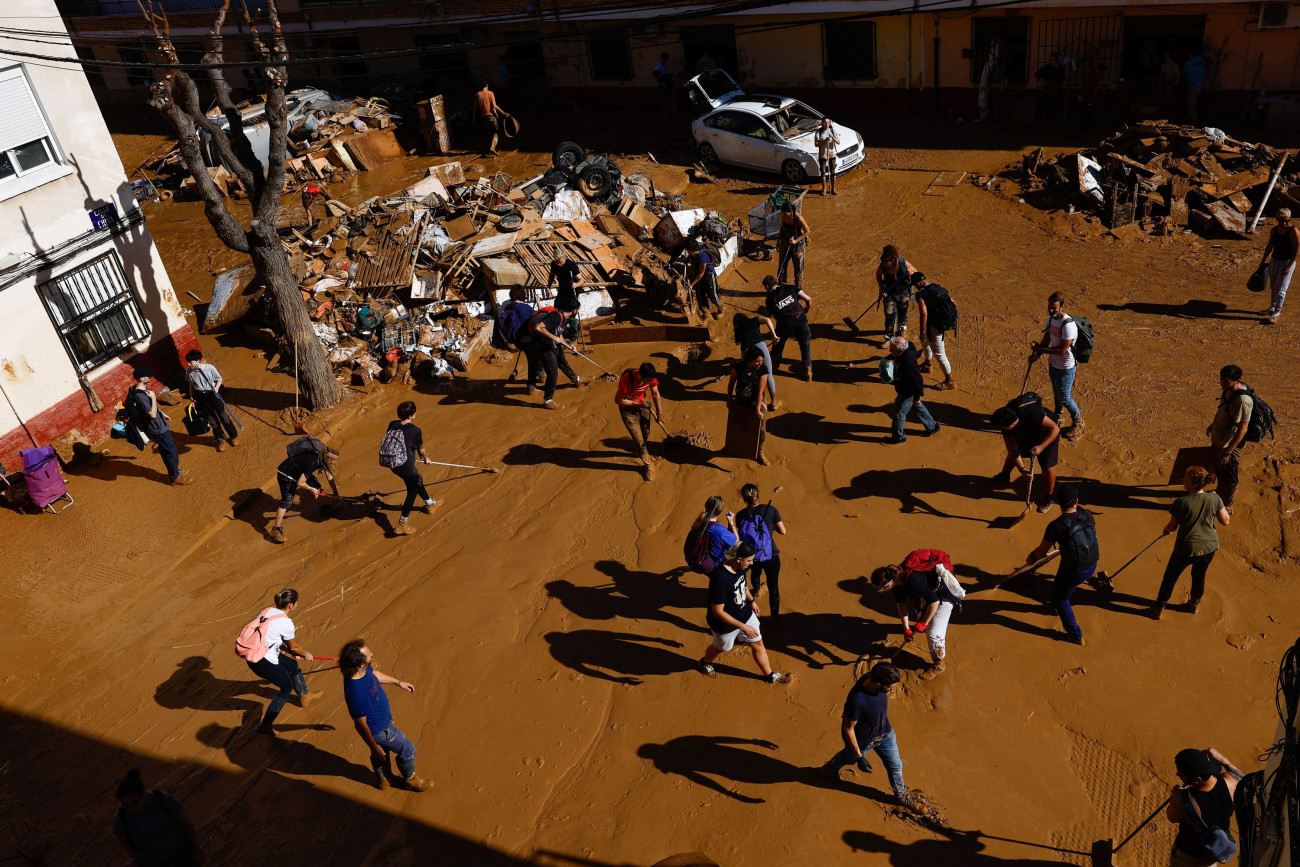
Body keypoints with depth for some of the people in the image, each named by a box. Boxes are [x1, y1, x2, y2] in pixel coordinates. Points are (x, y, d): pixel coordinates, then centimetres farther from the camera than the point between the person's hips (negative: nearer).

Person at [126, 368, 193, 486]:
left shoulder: (143, 388, 1)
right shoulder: (140, 396, -30)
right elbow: (152, 414, -31)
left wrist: (163, 414, 28)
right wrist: (153, 397, -28)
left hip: (160, 425, 10)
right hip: (158, 429, -10)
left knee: (166, 452, 24)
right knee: (172, 453, 2)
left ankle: (175, 471, 39)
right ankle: (175, 477, 16)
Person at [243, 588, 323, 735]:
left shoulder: (267, 611, 4)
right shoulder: (286, 623, -18)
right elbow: (294, 647, -2)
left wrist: (288, 652, 20)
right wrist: (306, 655, 19)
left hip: (256, 651, 8)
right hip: (263, 662, -8)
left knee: (293, 665, 26)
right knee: (287, 687, 11)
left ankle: (305, 697, 48)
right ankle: (265, 725, 11)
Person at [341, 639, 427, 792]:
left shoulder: (364, 669, -18)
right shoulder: (357, 692, -43)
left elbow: (374, 673, 8)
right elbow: (361, 725, -29)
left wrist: (398, 682, 20)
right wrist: (374, 747, -15)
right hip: (379, 730, -7)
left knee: (381, 753, 32)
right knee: (407, 749, 14)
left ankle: (382, 779, 57)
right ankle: (410, 779, 41)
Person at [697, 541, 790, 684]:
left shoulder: (740, 567, -15)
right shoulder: (720, 578, -41)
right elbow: (717, 612, -35)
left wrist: (751, 600, 20)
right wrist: (743, 627, -32)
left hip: (746, 614, 6)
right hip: (725, 623, -6)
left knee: (757, 643, 17)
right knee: (721, 647, 22)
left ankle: (769, 675, 40)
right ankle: (705, 662, 55)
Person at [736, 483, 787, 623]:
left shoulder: (740, 515, -11)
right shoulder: (770, 509, -15)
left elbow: (742, 533, 1)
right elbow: (783, 531, -10)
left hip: (752, 556, 4)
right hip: (771, 556, -3)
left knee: (755, 574, 36)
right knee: (773, 586, 10)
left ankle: (756, 591, 66)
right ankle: (775, 617, 14)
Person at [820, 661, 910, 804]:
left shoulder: (875, 676, -26)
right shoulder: (857, 701, -46)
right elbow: (848, 728, -29)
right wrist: (859, 757, -20)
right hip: (862, 740, -5)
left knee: (895, 765, 22)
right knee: (850, 758, 27)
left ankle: (901, 794, 52)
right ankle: (829, 768, 61)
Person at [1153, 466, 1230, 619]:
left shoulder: (1181, 502, -24)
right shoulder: (1214, 498, -14)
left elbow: (1172, 527, -11)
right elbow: (1225, 521, -3)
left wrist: (1166, 529, 12)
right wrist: (1224, 508, 14)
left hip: (1186, 549, -4)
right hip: (1209, 547, 4)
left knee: (1170, 578, 18)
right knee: (1199, 575, 30)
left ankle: (1159, 608, 31)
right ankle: (1195, 603, 51)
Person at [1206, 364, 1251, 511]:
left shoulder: (1243, 401, -33)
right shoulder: (1230, 389, -5)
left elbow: (1242, 429, -29)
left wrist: (1228, 451, -26)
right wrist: (1213, 424, 21)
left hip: (1229, 444, -9)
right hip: (1218, 440, 9)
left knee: (1228, 478, 11)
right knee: (1218, 469, 30)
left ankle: (1226, 506, 30)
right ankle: (1220, 492, 54)